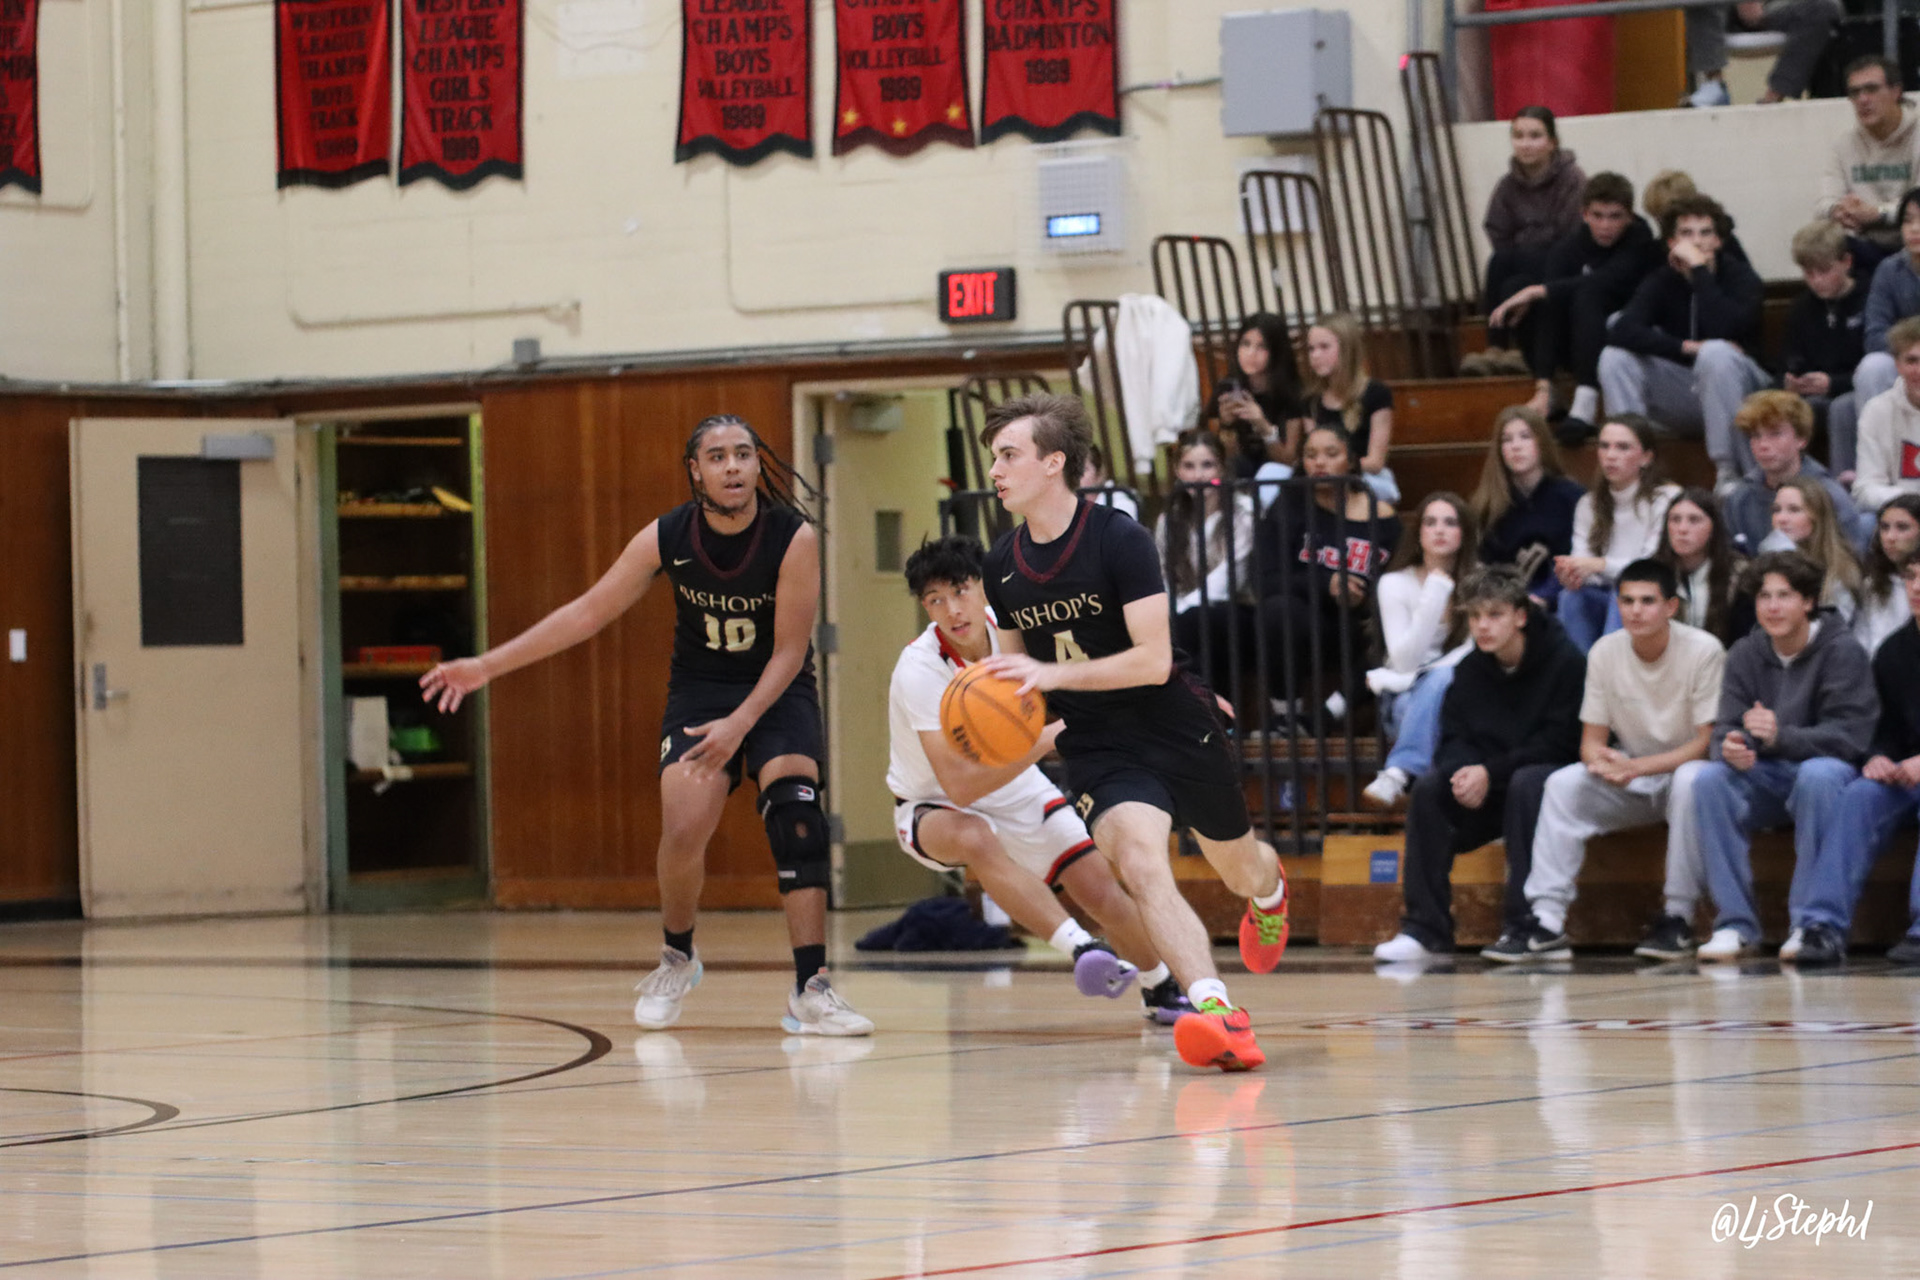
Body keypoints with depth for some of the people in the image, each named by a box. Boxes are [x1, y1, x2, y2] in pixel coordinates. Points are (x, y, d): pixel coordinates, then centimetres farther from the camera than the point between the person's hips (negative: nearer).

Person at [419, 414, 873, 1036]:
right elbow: (587, 613, -5)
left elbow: (790, 651, -17)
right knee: (683, 831, -17)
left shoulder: (794, 538, -20)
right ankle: (677, 958, 14)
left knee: (795, 813, -25)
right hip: (699, 689, 1)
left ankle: (810, 990, -24)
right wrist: (488, 665, -7)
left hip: (777, 690, -1)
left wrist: (740, 723, -31)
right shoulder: (667, 538, -14)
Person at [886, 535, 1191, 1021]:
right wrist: (1047, 739, -44)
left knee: (1102, 891, -5)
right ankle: (1080, 947, -42)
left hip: (1016, 790, 5)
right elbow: (960, 786, -37)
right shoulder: (919, 669, -31)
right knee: (973, 837, -39)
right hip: (933, 808, -5)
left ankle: (1161, 987, 23)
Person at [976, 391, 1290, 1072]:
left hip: (1180, 729, -2)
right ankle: (1217, 1014, -39)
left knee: (1240, 872, 19)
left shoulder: (1118, 538, -18)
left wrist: (1052, 674, -30)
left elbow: (1154, 660, -23)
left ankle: (1269, 889, 58)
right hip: (1099, 751, 2)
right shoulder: (1002, 564, 0)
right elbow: (1019, 659, 16)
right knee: (1141, 866, -27)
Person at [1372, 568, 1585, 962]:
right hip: (1487, 794, 5)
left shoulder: (1565, 663, -13)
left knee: (1527, 782, -37)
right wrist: (1462, 772, -23)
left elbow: (1561, 742, -18)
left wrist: (1491, 772, -24)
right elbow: (1452, 739, 2)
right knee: (1429, 787, -21)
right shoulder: (1469, 670, 3)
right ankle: (1425, 929, -22)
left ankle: (1522, 926, -35)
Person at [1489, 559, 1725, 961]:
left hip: (1686, 768, -4)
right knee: (1563, 783, -20)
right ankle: (1546, 921, -27)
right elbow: (1591, 739, 0)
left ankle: (1678, 917, -28)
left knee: (1690, 780, -37)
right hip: (1631, 784, 4)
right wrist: (1601, 760, -26)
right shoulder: (1605, 652, -3)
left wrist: (1635, 767, -29)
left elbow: (1708, 743, -18)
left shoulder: (1703, 652, -16)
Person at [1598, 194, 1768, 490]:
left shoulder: (1739, 276, -11)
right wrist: (1686, 347, -29)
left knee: (1716, 353, -36)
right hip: (1686, 396, 3)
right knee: (1615, 357, -16)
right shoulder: (1662, 282, -2)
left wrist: (1700, 269, -25)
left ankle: (1730, 473, -31)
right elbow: (1621, 331, -20)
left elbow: (1724, 329, -31)